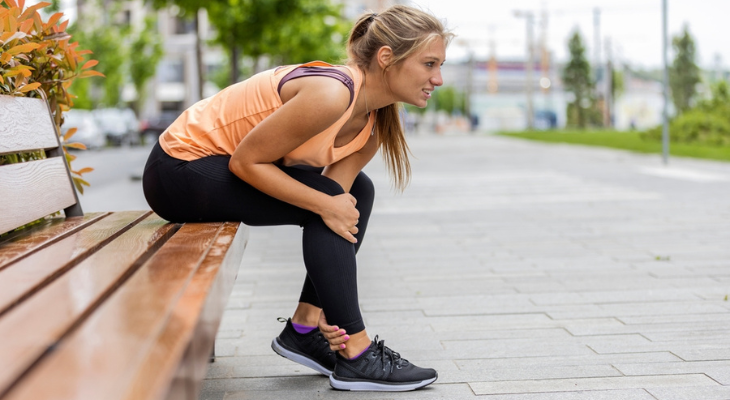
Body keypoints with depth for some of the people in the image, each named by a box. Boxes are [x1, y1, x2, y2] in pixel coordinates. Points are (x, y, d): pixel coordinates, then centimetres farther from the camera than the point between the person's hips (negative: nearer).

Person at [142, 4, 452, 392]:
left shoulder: (375, 126, -1)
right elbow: (245, 162, -24)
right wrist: (325, 204, -27)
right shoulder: (330, 95, -29)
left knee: (356, 192, 9)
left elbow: (337, 206, -4)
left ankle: (303, 330, 11)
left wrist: (318, 306, -12)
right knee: (329, 196, -19)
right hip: (179, 169, -9)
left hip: (222, 164, 9)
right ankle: (357, 358, -11)